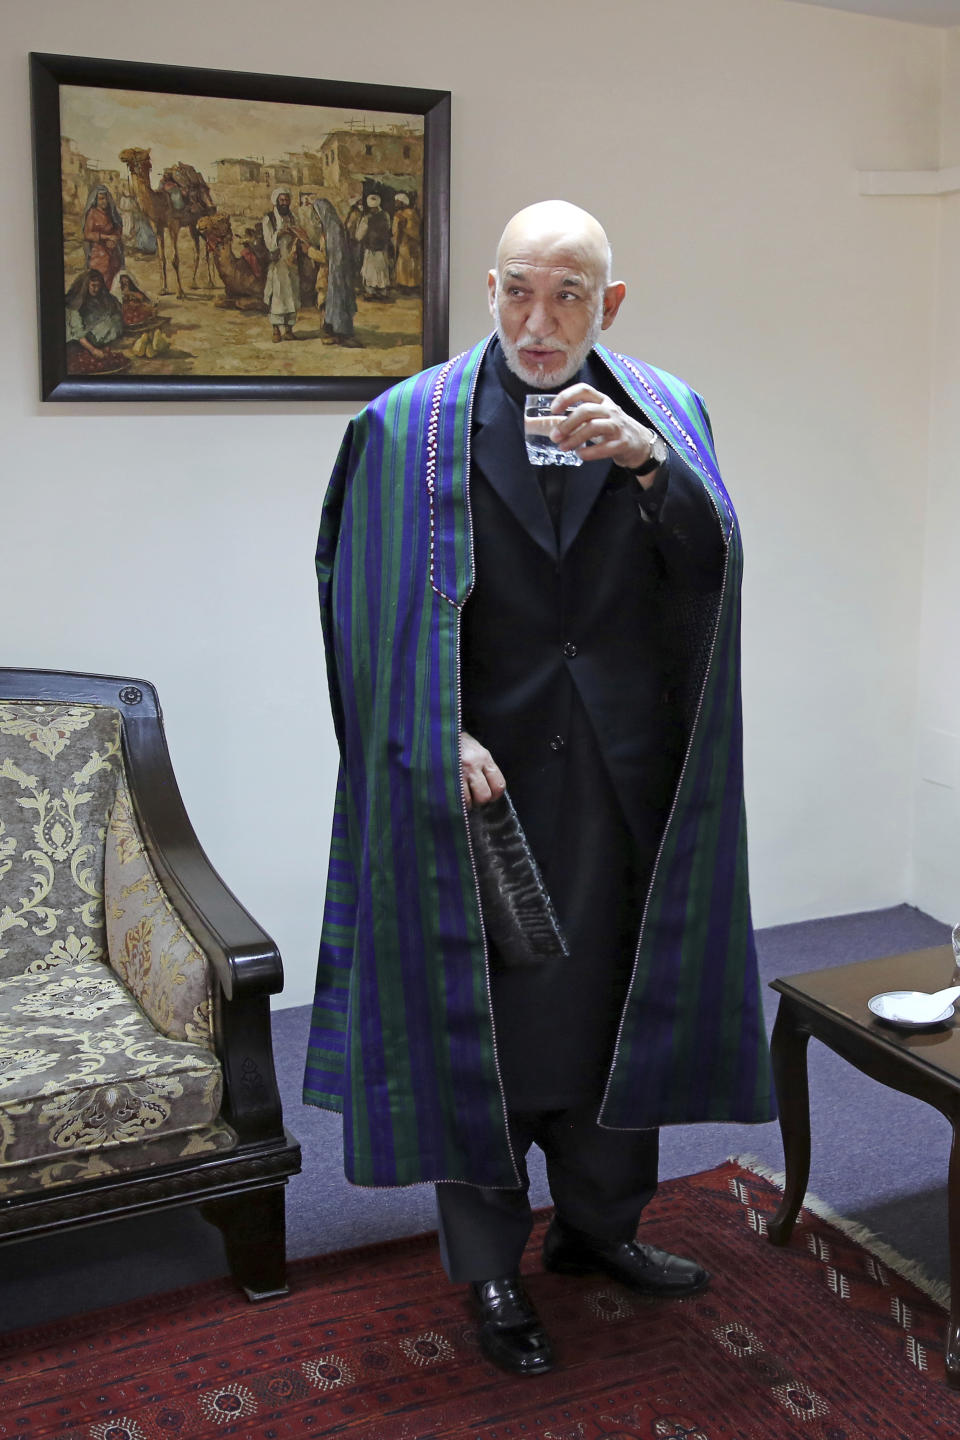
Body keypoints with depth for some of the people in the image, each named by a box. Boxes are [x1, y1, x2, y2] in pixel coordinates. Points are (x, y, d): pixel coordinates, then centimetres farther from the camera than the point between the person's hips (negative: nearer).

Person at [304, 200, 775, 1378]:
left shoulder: (663, 412, 5)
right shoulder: (414, 424, -3)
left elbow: (714, 566, -4)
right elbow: (382, 608, -5)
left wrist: (648, 464, -20)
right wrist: (444, 737, -15)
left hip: (622, 775, 3)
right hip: (483, 769, -3)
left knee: (617, 1000, 14)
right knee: (481, 1013, 5)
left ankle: (598, 1224, 35)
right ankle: (489, 1271, 23)